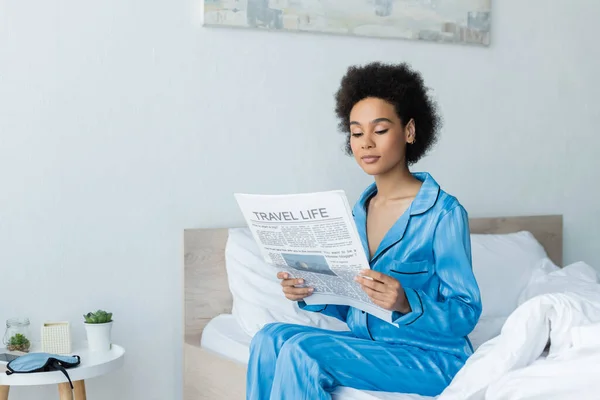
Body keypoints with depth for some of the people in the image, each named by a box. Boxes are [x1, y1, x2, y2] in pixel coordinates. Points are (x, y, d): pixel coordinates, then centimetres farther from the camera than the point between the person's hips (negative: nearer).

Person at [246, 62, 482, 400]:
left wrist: (406, 303, -31)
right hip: (368, 346, 7)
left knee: (302, 352, -25)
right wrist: (310, 293, -7)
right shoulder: (361, 210, 10)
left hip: (431, 357, -6)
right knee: (271, 338, -15)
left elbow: (465, 315, -12)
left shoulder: (444, 213, -11)